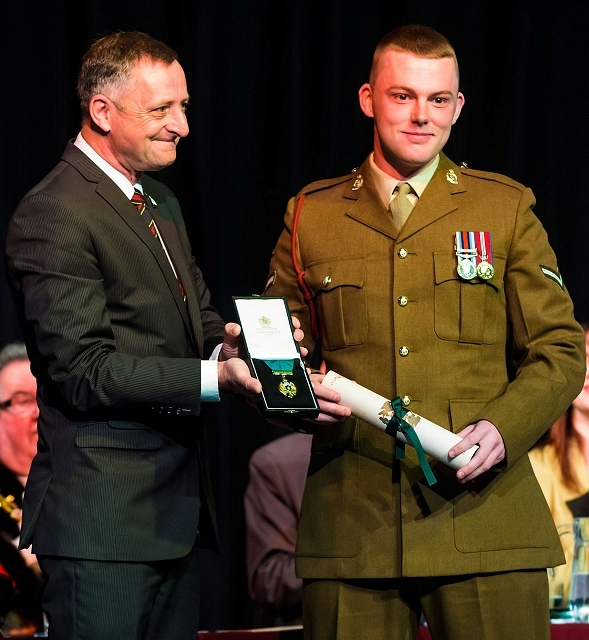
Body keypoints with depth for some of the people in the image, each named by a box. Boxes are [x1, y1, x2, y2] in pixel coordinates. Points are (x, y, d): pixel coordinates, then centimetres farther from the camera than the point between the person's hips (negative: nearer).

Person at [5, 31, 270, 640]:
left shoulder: (160, 202, 18)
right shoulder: (53, 214, -14)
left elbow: (197, 316, 23)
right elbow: (83, 372, -19)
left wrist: (228, 342, -1)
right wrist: (213, 376, -26)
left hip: (176, 510, 9)